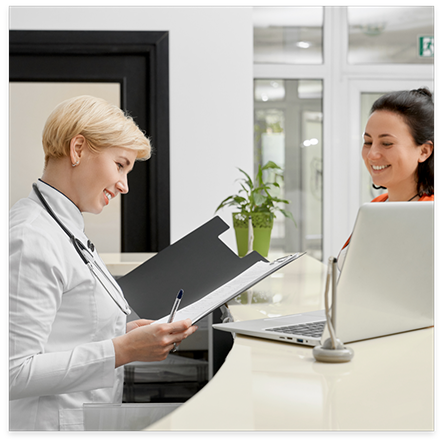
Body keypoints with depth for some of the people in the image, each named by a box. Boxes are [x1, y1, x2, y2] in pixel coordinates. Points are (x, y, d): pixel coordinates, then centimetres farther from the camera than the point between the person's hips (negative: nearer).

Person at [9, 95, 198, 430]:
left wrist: (127, 333, 7)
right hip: (57, 420, -9)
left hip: (91, 419, 9)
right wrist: (122, 351, -22)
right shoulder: (31, 240, -16)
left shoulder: (67, 228, 14)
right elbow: (16, 372, -22)